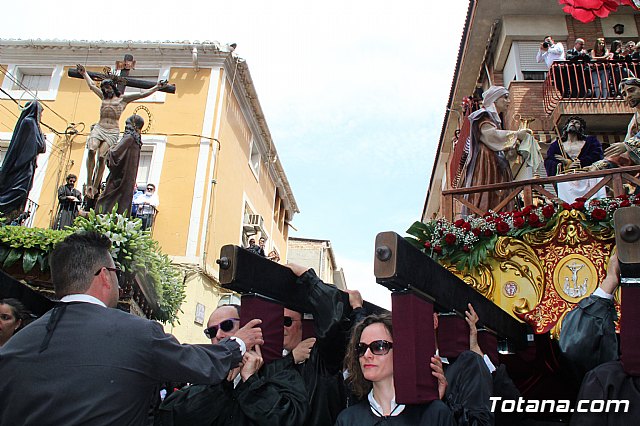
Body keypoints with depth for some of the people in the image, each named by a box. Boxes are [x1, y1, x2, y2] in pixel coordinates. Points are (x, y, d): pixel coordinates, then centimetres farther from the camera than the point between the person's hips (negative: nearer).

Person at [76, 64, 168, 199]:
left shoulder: (123, 98, 11)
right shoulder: (103, 97, 24)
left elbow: (142, 94, 6)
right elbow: (92, 85, 39)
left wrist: (157, 87, 0)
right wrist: (84, 74, 49)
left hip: (112, 132, -3)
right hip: (99, 128, 3)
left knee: (101, 156, -19)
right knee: (91, 150, -22)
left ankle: (95, 186, -14)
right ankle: (89, 183, -20)